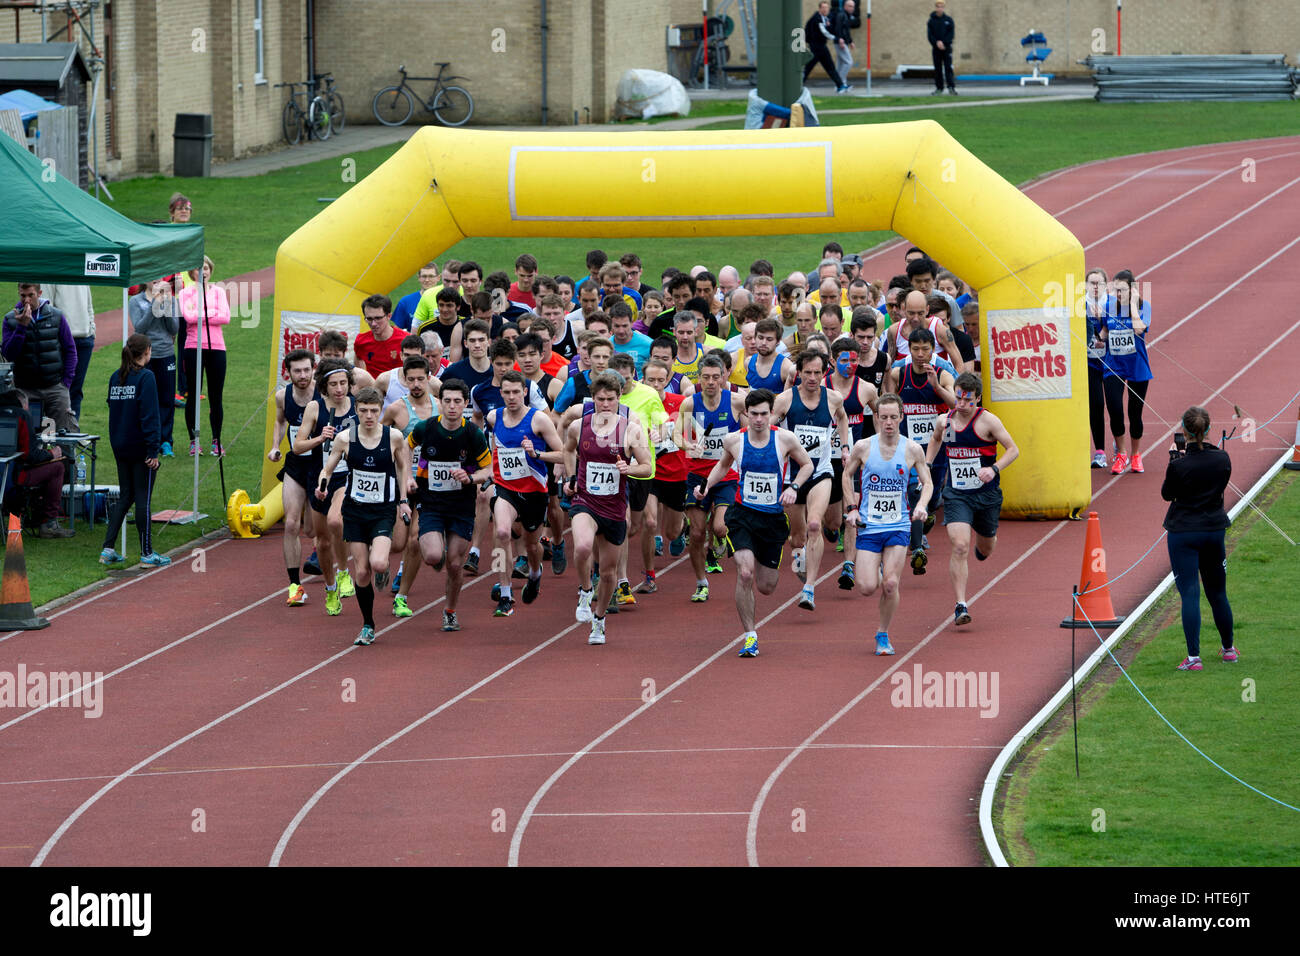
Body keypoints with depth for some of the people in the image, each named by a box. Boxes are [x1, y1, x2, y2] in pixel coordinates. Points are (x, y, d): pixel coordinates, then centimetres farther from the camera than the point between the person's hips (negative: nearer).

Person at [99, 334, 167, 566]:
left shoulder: (116, 378, 7)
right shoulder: (145, 377, -14)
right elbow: (149, 415, -17)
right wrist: (153, 450, -17)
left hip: (120, 448, 6)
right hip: (140, 447, -6)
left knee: (125, 497, 14)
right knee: (143, 499, 0)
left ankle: (108, 549, 8)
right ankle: (147, 553, 6)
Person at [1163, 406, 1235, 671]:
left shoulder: (1179, 465, -18)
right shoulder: (1222, 458, -7)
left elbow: (1167, 494, -2)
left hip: (1183, 532, -4)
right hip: (1215, 529, 4)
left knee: (1189, 594, -3)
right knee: (1217, 592, 19)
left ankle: (1193, 657, -8)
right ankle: (1228, 648, 32)